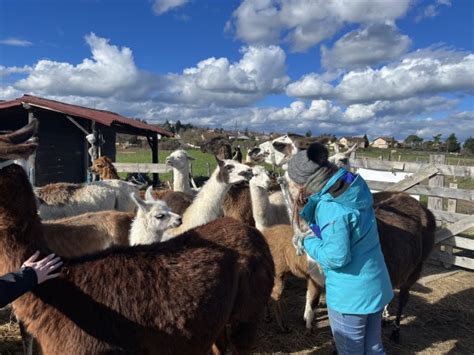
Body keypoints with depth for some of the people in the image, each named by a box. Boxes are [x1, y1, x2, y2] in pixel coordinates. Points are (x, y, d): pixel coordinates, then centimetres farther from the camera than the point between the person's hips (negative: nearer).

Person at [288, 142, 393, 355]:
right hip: (376, 286, 8)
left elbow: (336, 257, -26)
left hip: (349, 294, -8)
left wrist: (308, 242, -12)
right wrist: (308, 205, 0)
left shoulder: (331, 206, -29)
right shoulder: (353, 185, -3)